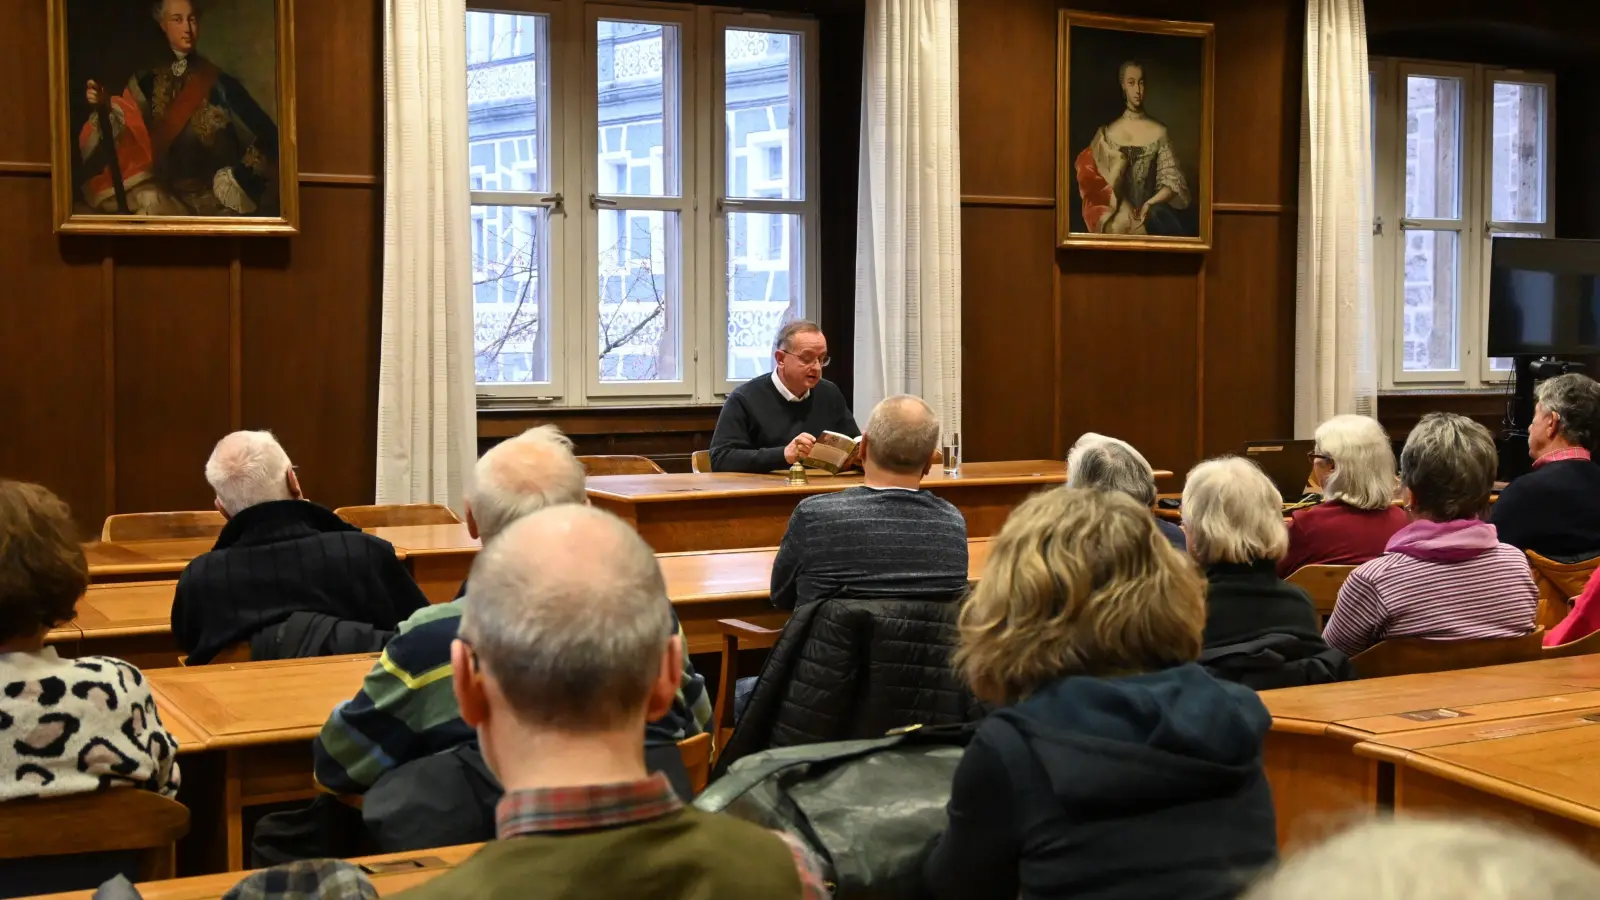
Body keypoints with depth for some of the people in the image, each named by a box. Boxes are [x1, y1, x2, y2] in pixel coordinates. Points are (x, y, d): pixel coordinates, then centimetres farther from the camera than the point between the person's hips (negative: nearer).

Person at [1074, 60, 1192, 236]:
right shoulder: (1108, 133, 8)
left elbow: (1173, 182, 2)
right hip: (1119, 217, -1)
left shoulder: (1159, 132, 7)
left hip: (1151, 212, 1)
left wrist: (1150, 204, -13)